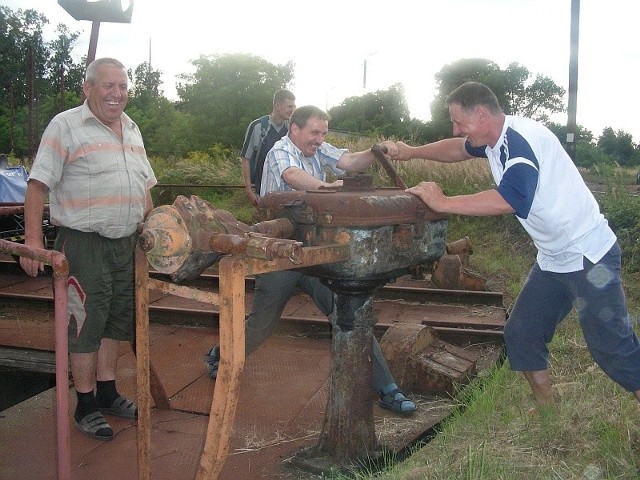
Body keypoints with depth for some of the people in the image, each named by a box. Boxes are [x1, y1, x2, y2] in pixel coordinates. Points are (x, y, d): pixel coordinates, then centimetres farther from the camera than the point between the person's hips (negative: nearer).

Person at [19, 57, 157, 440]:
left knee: (118, 319, 14)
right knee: (86, 321, 1)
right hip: (84, 243, -7)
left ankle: (107, 392, 29)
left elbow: (144, 187, 20)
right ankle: (86, 406, 14)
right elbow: (38, 185, -11)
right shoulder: (66, 126, -7)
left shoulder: (132, 130, 13)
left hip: (127, 243, 7)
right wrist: (33, 241, -17)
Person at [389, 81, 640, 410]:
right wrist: (412, 152, 17)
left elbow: (509, 199, -39)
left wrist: (442, 203, -32)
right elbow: (459, 149, 25)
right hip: (553, 259, 9)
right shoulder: (496, 137, 4)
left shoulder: (521, 139, -24)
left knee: (612, 348, -7)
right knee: (521, 335, 10)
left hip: (588, 257, -9)